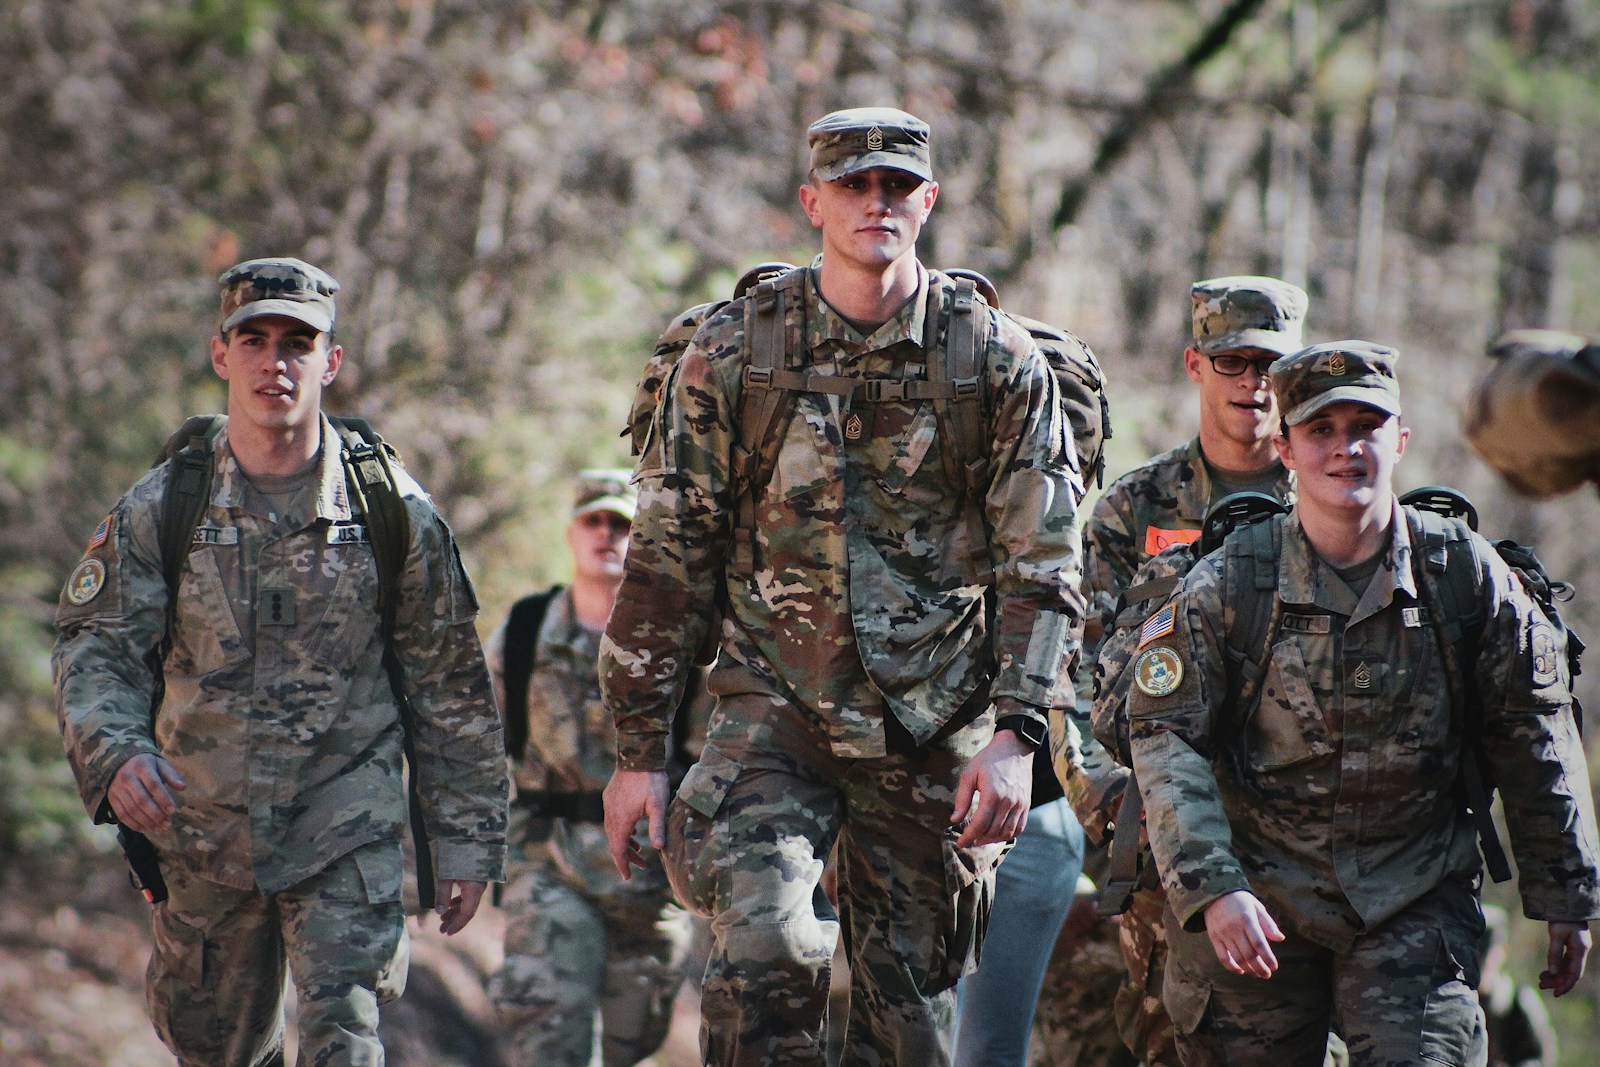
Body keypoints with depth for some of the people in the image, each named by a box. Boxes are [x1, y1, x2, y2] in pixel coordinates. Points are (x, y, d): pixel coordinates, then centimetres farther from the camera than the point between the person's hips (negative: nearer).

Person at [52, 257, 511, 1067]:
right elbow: (95, 648, -5)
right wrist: (114, 754, -27)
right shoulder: (158, 511, -1)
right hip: (203, 830, 2)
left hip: (347, 831, -2)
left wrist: (467, 841, 4)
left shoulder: (392, 510, -3)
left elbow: (451, 690, 4)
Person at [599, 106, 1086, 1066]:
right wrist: (639, 752, 2)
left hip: (936, 734, 1)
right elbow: (668, 561, 4)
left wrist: (1016, 736, -11)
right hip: (774, 709, -1)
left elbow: (1044, 571, 0)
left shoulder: (1000, 364, 0)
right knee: (765, 948, -23)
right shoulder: (731, 356, 0)